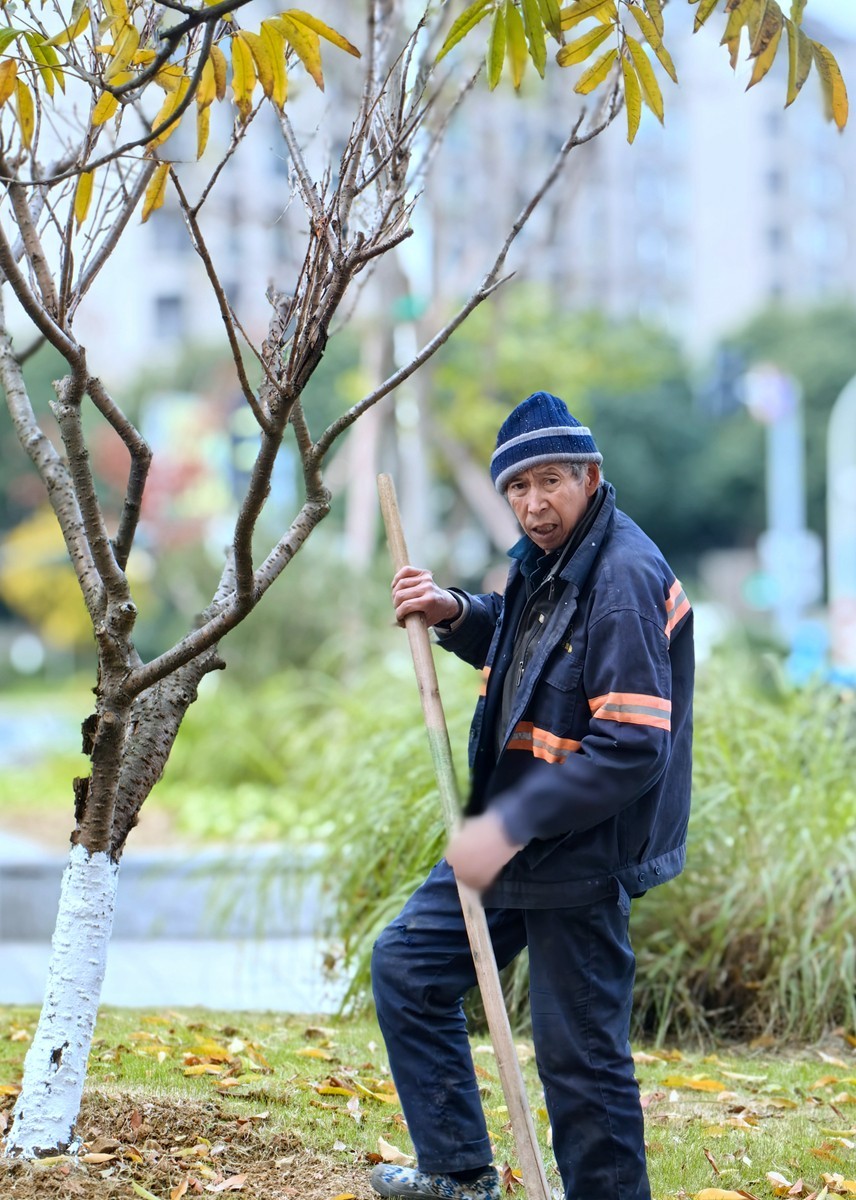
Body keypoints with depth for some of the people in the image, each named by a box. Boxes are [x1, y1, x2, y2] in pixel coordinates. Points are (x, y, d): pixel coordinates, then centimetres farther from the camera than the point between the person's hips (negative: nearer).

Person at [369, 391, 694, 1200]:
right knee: (406, 965, 16)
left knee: (579, 1057, -2)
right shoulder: (544, 559, 6)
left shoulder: (625, 580, -23)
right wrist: (454, 615, 6)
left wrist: (511, 826, -26)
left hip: (581, 859, -10)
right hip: (509, 834, 10)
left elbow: (632, 747, -28)